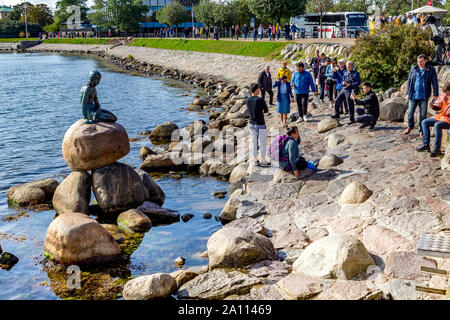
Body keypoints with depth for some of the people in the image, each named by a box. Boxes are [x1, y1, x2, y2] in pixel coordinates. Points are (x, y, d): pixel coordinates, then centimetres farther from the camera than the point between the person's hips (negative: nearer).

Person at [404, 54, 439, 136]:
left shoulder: (431, 70, -1)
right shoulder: (413, 69, 6)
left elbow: (435, 82, 1)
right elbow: (409, 81, 12)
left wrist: (436, 95, -4)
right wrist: (407, 93, 9)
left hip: (424, 96, -2)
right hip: (413, 95, 2)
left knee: (423, 115, 2)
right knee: (410, 112, 3)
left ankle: (422, 130, 15)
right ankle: (410, 126, 29)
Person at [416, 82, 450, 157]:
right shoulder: (444, 96, 6)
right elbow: (438, 107, 14)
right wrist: (433, 106, -7)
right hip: (440, 117, 8)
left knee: (437, 125, -35)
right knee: (424, 122, 2)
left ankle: (437, 149, -30)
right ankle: (426, 145, -2)